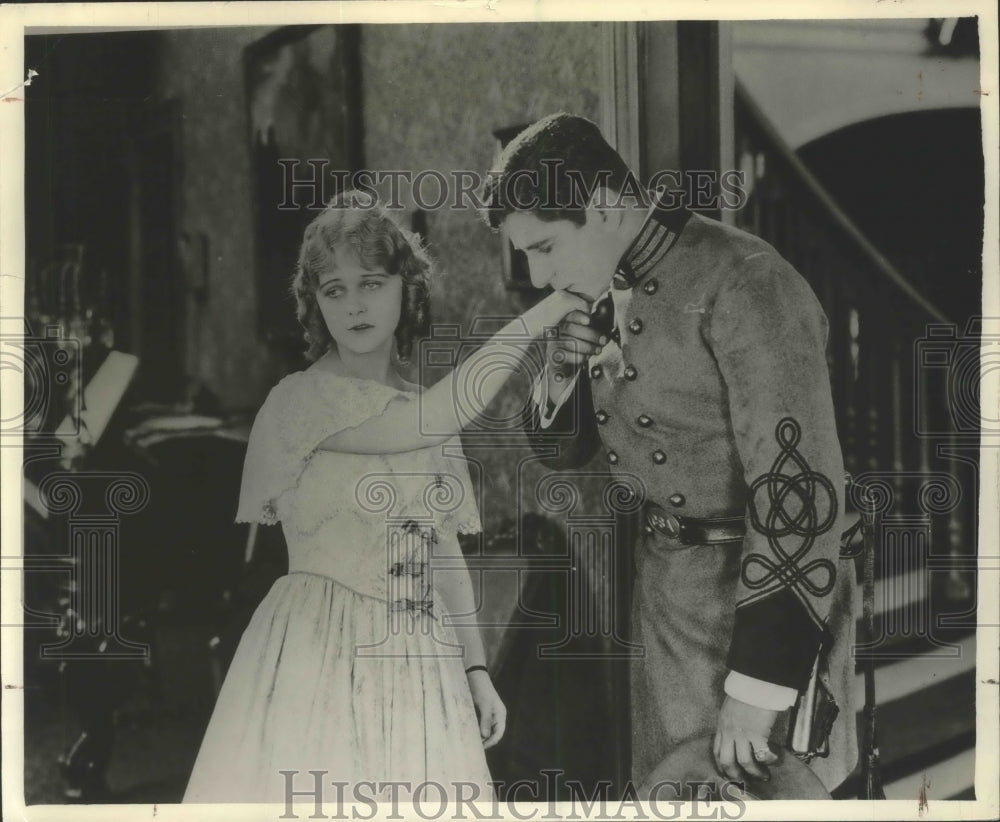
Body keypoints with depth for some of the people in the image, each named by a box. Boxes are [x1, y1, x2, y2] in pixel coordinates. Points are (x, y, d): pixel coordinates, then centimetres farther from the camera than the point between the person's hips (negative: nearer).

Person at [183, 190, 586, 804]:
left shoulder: (427, 409, 12)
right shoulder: (302, 400, -9)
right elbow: (434, 420, -23)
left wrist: (477, 671, 10)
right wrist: (538, 316, -16)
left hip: (418, 658, 5)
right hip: (323, 653, -5)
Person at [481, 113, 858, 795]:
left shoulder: (743, 284, -19)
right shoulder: (612, 295, 6)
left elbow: (800, 489, -24)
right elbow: (564, 449, 18)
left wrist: (757, 687, -24)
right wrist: (561, 376, -5)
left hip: (761, 597, -7)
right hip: (661, 591, 7)